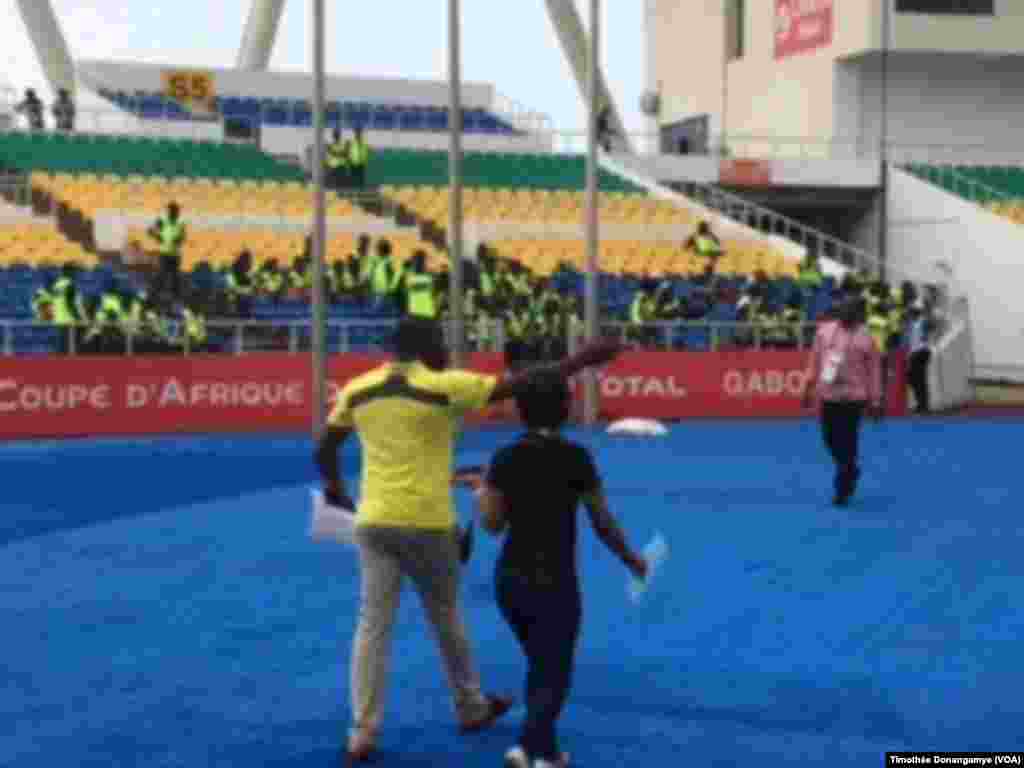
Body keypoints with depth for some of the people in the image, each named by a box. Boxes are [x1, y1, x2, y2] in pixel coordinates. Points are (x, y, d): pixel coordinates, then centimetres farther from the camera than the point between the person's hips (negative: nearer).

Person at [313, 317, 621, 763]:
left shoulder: (357, 390, 5)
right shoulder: (444, 387, -9)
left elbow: (324, 451, 12)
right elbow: (520, 384, -10)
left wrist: (335, 489, 31)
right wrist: (581, 361, -4)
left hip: (374, 521, 3)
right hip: (426, 522, -3)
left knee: (373, 625, 5)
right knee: (446, 619, 15)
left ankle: (362, 733, 3)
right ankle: (471, 708, 34)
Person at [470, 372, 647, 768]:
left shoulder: (505, 458, -2)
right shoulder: (575, 456, -10)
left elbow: (492, 523, -4)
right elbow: (602, 522, -5)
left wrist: (480, 492, 16)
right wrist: (632, 560, 9)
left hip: (510, 576, 4)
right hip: (553, 580, -4)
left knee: (541, 665, 22)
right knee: (553, 672, 6)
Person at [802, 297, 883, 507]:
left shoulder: (865, 339, -6)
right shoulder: (824, 330, 6)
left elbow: (874, 371, -4)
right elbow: (815, 360, 14)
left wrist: (875, 401, -6)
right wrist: (809, 387, 13)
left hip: (852, 398, -5)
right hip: (827, 395, 5)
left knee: (846, 443, -4)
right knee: (830, 439, 12)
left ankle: (843, 491, 8)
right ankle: (851, 471, 40)